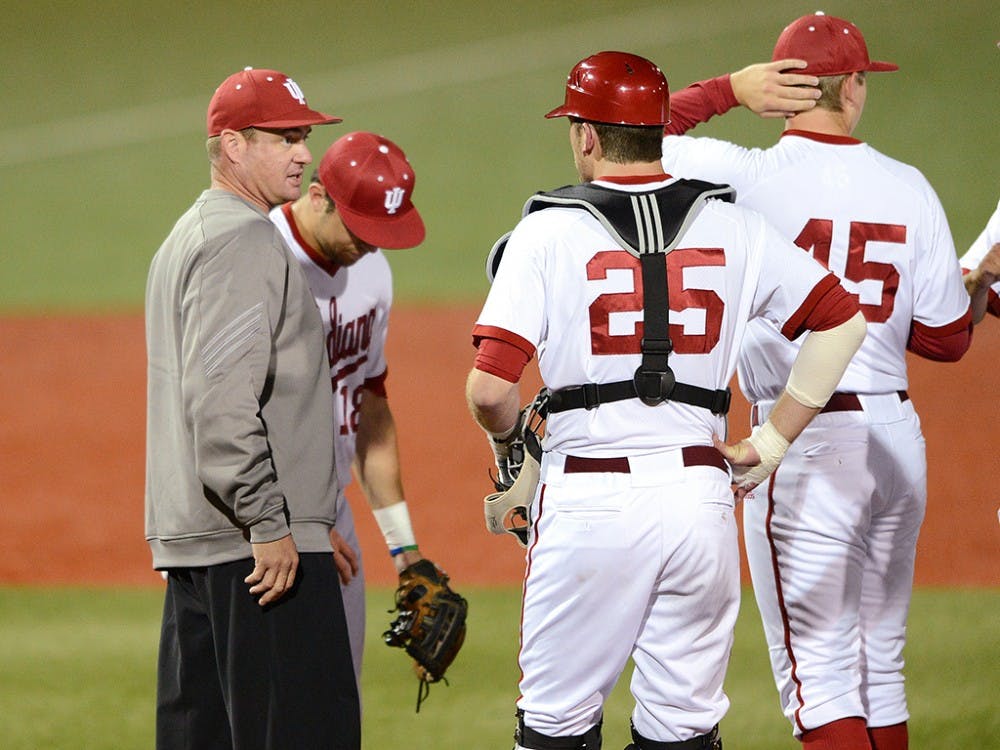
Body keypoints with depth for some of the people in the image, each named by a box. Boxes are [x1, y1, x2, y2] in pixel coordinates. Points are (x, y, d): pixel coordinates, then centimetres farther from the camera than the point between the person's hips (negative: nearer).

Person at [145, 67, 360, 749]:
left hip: (188, 540, 11)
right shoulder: (243, 240, -12)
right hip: (264, 546, -11)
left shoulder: (186, 239, 22)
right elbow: (223, 399, -22)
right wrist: (268, 523, -23)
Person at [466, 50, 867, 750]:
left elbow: (490, 389, -11)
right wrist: (774, 441, 11)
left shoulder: (550, 230, -3)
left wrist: (508, 438, 12)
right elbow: (843, 321, 7)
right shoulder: (731, 226, 6)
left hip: (588, 501, -3)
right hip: (701, 495, 3)